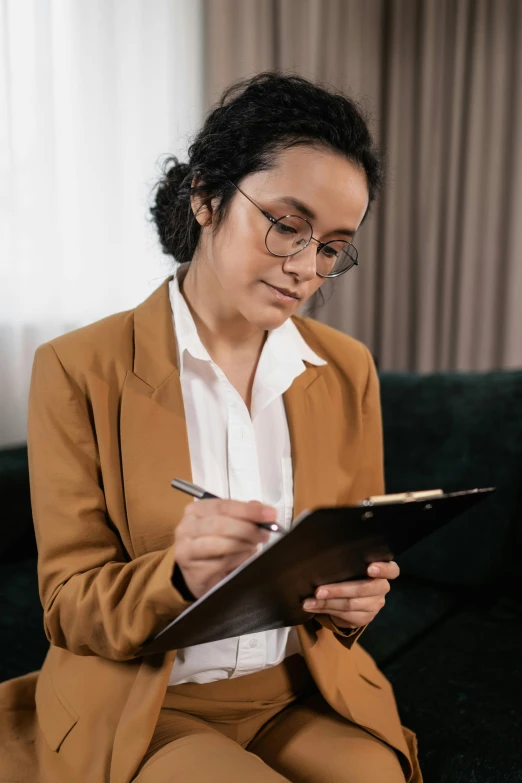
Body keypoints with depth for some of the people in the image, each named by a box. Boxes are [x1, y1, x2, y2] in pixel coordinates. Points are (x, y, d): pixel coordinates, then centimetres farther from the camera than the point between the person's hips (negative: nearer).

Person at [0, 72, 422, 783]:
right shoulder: (80, 370, -9)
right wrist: (180, 577, -28)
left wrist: (355, 596, -14)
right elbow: (69, 607, -7)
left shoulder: (349, 370, 2)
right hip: (140, 709, -3)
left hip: (303, 694, 4)